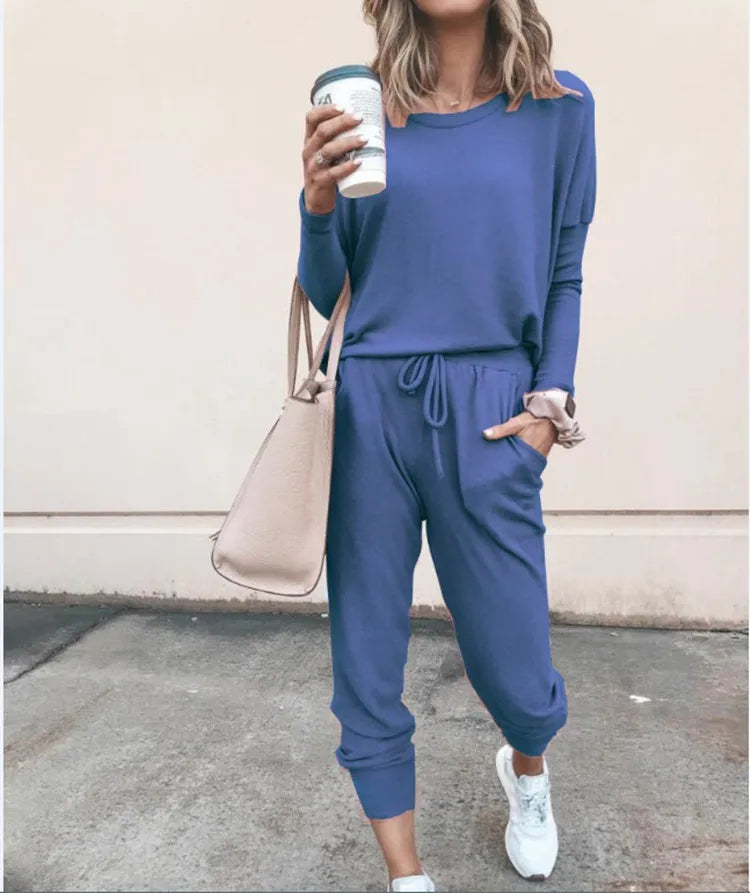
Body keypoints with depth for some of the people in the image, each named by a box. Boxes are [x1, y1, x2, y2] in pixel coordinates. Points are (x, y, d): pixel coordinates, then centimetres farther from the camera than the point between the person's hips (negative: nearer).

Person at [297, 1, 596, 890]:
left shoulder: (559, 108, 6)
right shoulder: (361, 111, 6)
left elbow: (564, 277, 10)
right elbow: (324, 294, 6)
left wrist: (550, 404, 0)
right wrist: (319, 200, -11)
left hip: (488, 413, 0)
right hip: (368, 408, 1)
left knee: (513, 673, 6)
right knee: (366, 670, 6)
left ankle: (527, 768, 45)